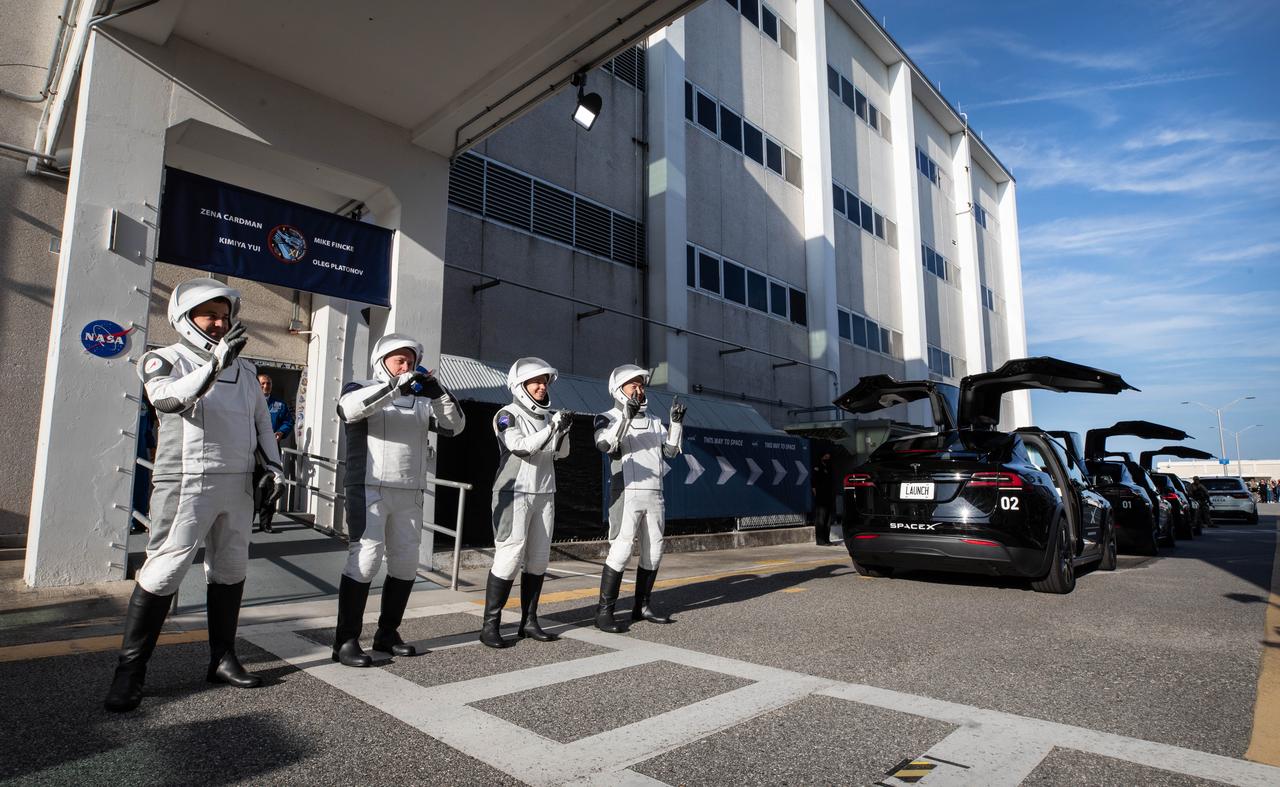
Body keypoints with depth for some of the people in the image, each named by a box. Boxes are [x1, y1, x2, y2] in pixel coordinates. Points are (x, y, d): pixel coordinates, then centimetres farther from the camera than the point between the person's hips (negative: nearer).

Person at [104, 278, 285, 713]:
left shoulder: (244, 369, 14)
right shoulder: (166, 360, -2)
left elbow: (261, 421, 19)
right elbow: (167, 398, -24)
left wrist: (273, 465, 8)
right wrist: (214, 364, -35)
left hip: (237, 485, 6)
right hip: (187, 483, -6)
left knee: (230, 570, 10)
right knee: (163, 572, -5)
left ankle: (222, 659, 21)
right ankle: (129, 672, 7)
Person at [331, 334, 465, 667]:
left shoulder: (421, 401, 16)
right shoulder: (360, 388, 4)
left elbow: (455, 425, 7)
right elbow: (349, 408, -19)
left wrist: (438, 394, -10)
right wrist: (396, 387, -24)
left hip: (409, 494, 5)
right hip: (369, 490, -5)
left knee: (406, 563, 7)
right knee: (366, 558, -11)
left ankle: (387, 633, 21)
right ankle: (346, 640, 0)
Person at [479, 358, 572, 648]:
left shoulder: (547, 416, 11)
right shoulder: (508, 415, -5)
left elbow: (561, 453, 8)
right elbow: (521, 447, -19)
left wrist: (563, 430, -10)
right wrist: (554, 427, -23)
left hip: (544, 494, 6)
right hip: (514, 493, -6)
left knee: (538, 559, 6)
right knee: (509, 557, -9)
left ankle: (529, 622, 16)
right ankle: (490, 626, 0)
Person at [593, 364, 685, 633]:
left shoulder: (653, 421, 19)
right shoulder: (608, 418, 2)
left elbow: (670, 451, 10)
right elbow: (604, 444, -19)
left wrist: (676, 423, -2)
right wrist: (626, 416, -28)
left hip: (654, 495, 6)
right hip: (626, 493, -6)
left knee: (653, 552, 9)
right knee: (620, 551, -12)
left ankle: (641, 607, 21)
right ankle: (604, 612, -3)